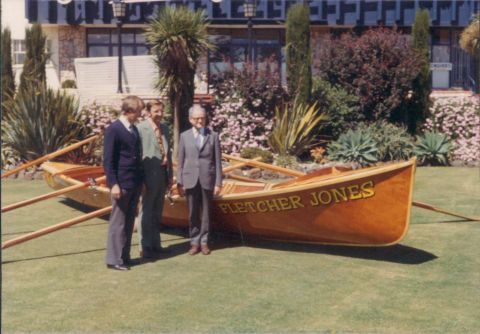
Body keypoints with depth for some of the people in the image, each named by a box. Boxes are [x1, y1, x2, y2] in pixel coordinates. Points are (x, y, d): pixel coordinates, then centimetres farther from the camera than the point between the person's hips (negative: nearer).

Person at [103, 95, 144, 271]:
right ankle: (114, 259, 4)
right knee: (118, 222, -2)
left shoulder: (134, 129, 13)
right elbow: (108, 160, -13)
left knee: (129, 221, 11)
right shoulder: (113, 129, -10)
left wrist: (141, 180, 15)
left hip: (135, 183, 8)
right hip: (121, 184, -8)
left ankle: (125, 256, 18)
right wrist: (113, 184, -18)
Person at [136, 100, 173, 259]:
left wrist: (170, 174, 12)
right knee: (147, 213, 3)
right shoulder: (141, 128, -12)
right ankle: (145, 248, 12)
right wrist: (140, 180, -17)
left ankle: (155, 244, 27)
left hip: (162, 176, 7)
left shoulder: (164, 128, 10)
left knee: (157, 213, 16)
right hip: (150, 176, -7)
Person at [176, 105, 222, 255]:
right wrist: (179, 182, 1)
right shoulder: (184, 136, 6)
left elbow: (217, 161, 2)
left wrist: (218, 183, -3)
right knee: (193, 213, 5)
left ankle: (204, 242, 15)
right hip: (190, 180, 1)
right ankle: (194, 242, 14)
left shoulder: (213, 136, 4)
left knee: (206, 213, 5)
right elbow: (180, 161, 6)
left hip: (207, 180, 0)